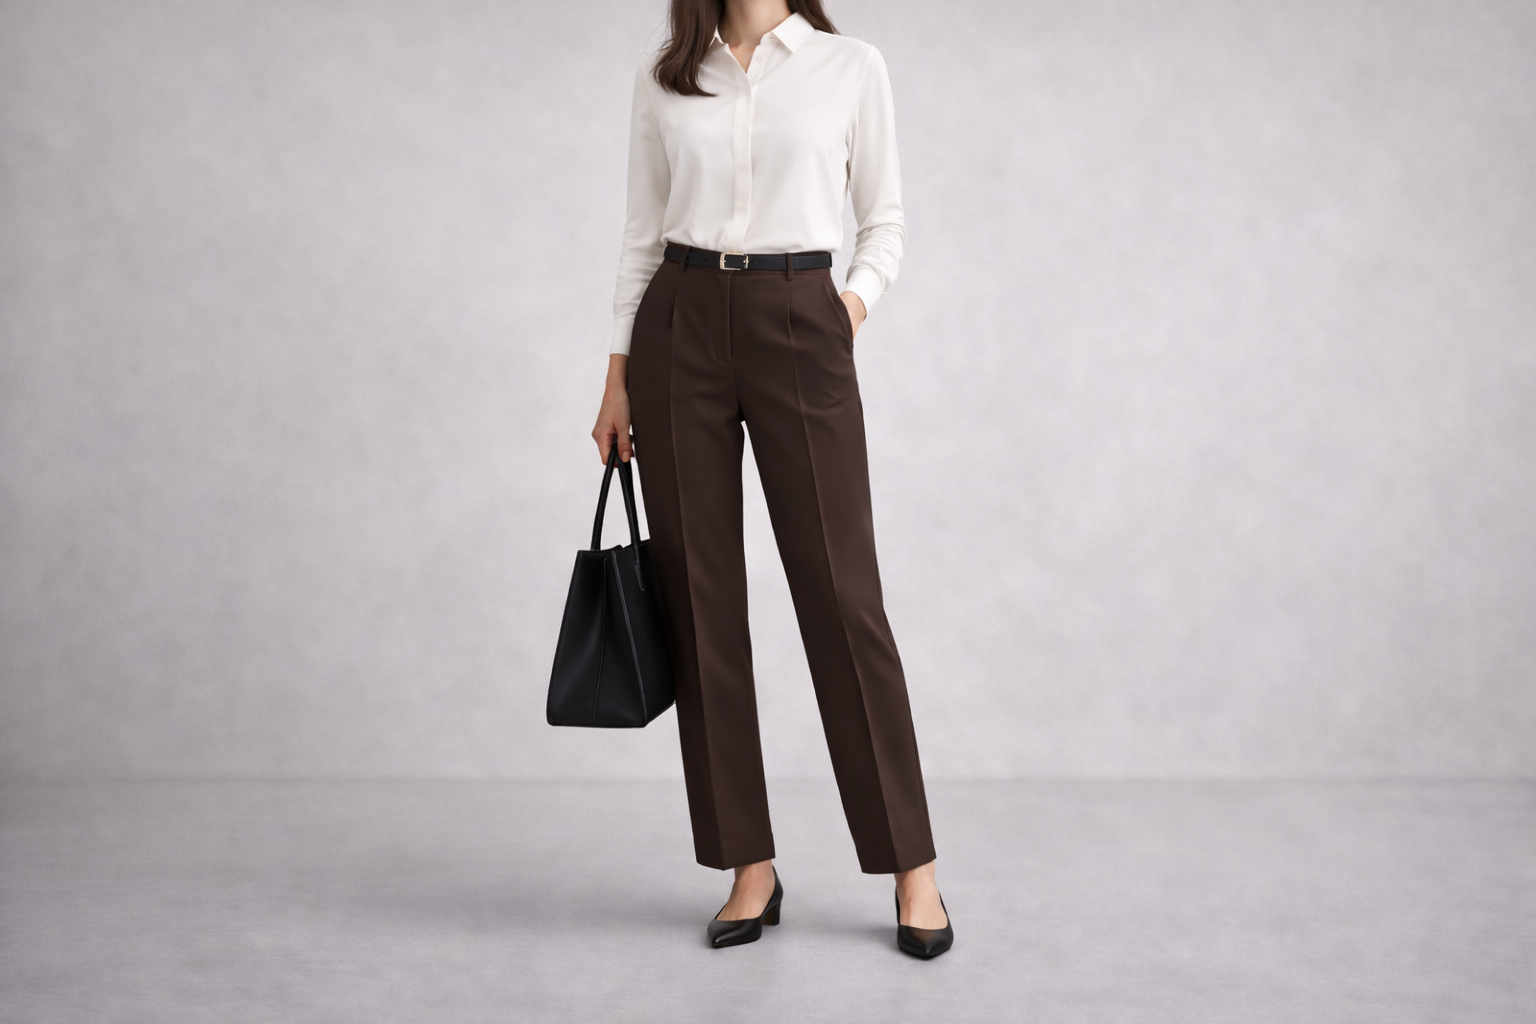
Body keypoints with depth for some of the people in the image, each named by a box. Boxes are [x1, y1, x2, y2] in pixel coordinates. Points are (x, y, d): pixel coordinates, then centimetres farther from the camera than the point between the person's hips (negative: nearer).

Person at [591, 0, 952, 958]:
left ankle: (913, 867, 7)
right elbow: (644, 234, 11)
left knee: (841, 592, -5)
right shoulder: (665, 82, 10)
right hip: (680, 330, 3)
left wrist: (854, 306, -9)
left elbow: (885, 222, 8)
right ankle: (750, 868, 12)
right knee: (701, 596, 2)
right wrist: (619, 379, 7)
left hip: (799, 328, -2)